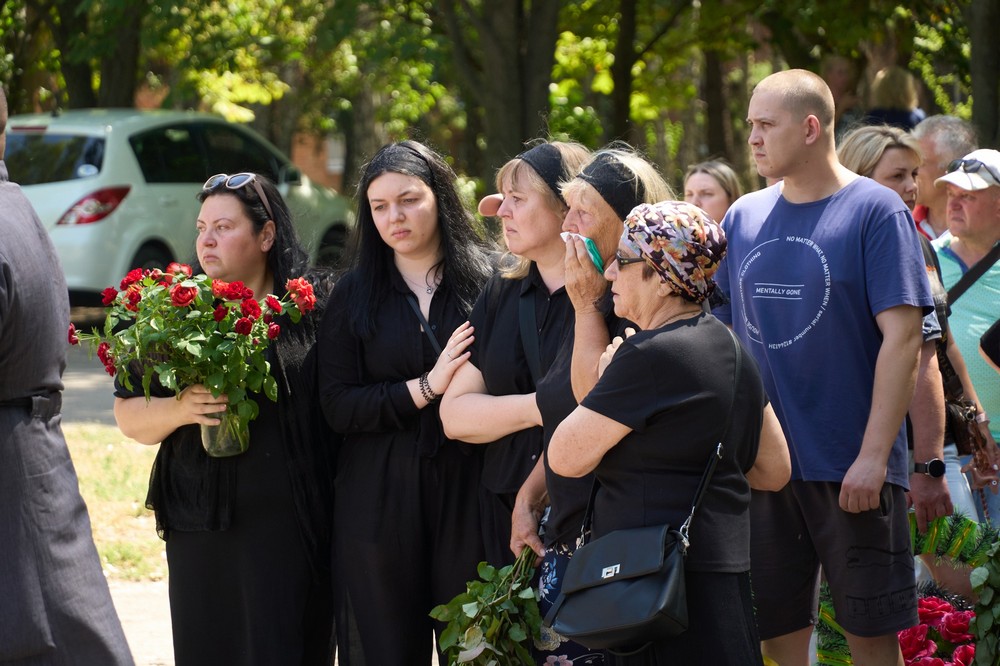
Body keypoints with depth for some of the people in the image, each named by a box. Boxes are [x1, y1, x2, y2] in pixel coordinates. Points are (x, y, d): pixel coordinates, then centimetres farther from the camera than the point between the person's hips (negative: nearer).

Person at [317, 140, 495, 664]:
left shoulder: (488, 280, 0)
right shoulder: (354, 294, 7)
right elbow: (337, 407, -2)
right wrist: (427, 388, -12)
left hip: (468, 496, -1)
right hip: (381, 504, 2)